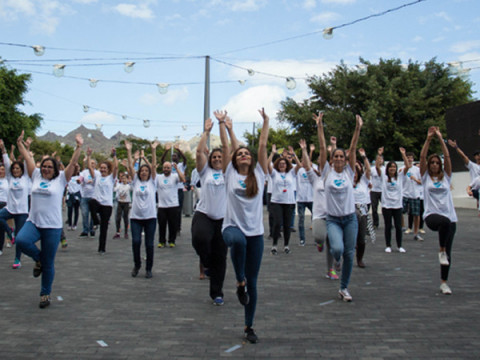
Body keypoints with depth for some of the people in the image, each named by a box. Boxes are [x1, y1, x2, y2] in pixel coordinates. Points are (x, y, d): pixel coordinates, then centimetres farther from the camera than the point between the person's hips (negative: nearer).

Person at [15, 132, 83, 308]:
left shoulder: (61, 179, 2)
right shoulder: (36, 176, 10)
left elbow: (73, 163, -4)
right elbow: (28, 158, 15)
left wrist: (79, 147, -10)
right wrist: (20, 143, 19)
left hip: (53, 227, -3)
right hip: (33, 222, 3)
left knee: (48, 264, 3)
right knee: (21, 240, -29)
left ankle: (45, 294, 23)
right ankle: (38, 259, 4)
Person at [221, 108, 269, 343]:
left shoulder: (259, 174, 9)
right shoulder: (230, 174, 7)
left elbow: (263, 146, 7)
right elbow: (225, 146, 4)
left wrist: (265, 121, 10)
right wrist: (222, 124, 5)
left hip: (255, 232, 2)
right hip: (233, 226, -2)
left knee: (253, 282, 5)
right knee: (238, 240, -41)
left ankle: (249, 326, 20)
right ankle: (240, 282, -17)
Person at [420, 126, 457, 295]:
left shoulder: (446, 177, 13)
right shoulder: (425, 177, 9)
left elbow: (447, 157, 4)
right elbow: (422, 157, 0)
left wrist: (440, 139, 0)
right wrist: (428, 139, -4)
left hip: (450, 217, 3)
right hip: (432, 216, -3)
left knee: (448, 253, 3)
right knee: (445, 221, -39)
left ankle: (444, 282, 18)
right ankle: (441, 250, -17)